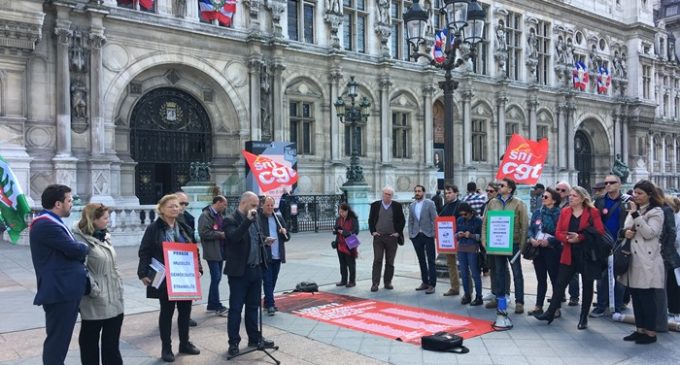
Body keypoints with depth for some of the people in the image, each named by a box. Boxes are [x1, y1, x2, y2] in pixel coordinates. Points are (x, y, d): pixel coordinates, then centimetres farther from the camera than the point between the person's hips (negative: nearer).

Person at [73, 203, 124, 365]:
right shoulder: (81, 239, -13)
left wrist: (119, 285, 12)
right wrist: (94, 290, -19)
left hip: (114, 299, 8)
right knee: (90, 339, 9)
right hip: (96, 301, -8)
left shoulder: (105, 237, 12)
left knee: (112, 340, 15)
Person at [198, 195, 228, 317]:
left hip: (221, 251, 9)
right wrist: (220, 234, -16)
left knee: (217, 278, 12)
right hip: (212, 252, -9)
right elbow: (204, 233, -20)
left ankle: (211, 304, 21)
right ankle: (217, 306, 1)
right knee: (216, 278, -6)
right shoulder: (206, 215, -11)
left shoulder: (220, 216, 15)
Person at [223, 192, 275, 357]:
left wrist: (263, 242, 6)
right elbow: (234, 238, -30)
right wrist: (247, 220, -32)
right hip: (239, 271, -7)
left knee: (253, 306, 16)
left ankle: (254, 338, 27)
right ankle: (233, 342, 12)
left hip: (255, 270, 8)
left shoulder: (252, 220, 13)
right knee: (236, 308, 2)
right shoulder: (230, 220, -11)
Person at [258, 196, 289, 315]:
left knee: (273, 281, 14)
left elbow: (286, 238, 13)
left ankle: (268, 302, 27)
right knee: (267, 281, -3)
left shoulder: (278, 218, 11)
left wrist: (285, 232, -9)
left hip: (277, 256, 5)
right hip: (265, 256, -5)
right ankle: (270, 305, 3)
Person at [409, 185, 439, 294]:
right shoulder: (412, 206, 11)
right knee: (421, 260, 11)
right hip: (416, 236, 5)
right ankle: (425, 282, 20)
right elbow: (410, 221, 14)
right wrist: (410, 234, 5)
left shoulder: (430, 204, -3)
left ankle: (432, 284, -1)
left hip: (428, 235, -5)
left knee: (431, 261, -2)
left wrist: (434, 233, -12)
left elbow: (434, 219, -6)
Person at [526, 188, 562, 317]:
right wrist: (531, 239, -9)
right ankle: (538, 306, 19)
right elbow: (530, 228, 9)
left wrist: (549, 241, -21)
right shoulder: (537, 212, 10)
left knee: (555, 279, 3)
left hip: (552, 250, -6)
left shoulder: (559, 214, -9)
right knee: (541, 279, 13)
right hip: (538, 249, 6)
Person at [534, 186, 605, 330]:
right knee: (560, 283, 4)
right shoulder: (564, 212, 6)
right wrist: (567, 238, -17)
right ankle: (550, 312, 11)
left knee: (587, 285, 8)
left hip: (587, 255, -3)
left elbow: (599, 232, -13)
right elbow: (558, 232, 4)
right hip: (569, 254, 3)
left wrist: (580, 237, -20)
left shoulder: (592, 212, -6)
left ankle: (584, 318, 18)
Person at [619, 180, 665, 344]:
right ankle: (640, 329, 19)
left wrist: (636, 215, -20)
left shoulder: (656, 212, -5)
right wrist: (625, 232, -8)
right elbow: (625, 229, 15)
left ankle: (651, 332, 6)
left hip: (647, 261, -7)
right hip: (633, 260, 7)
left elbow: (649, 233, -17)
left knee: (647, 297, -3)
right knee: (636, 296, 10)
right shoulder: (634, 210, 17)